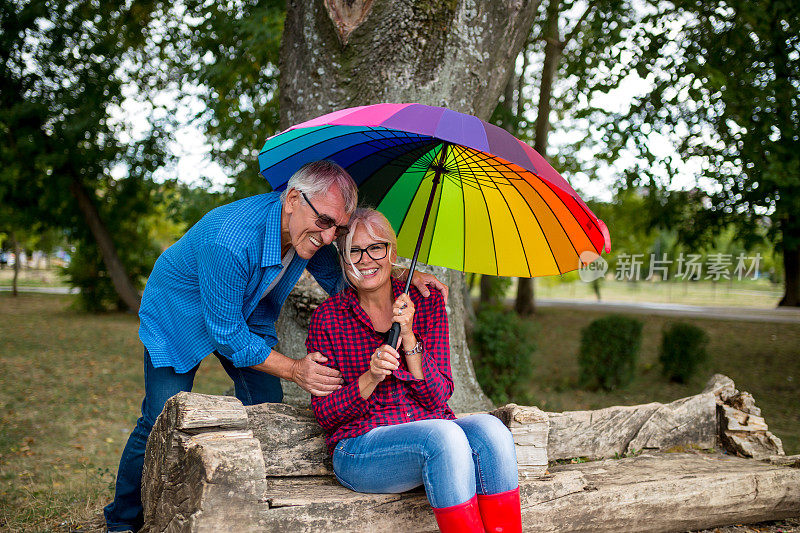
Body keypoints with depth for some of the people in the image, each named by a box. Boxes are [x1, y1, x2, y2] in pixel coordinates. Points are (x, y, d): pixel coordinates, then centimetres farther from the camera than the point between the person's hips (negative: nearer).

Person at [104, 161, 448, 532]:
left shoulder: (307, 231, -21)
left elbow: (340, 280, -4)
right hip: (179, 317, -6)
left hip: (247, 317, 6)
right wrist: (293, 369, -38)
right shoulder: (229, 241, -43)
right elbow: (226, 336, -34)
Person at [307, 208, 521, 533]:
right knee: (444, 436, -33)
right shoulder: (328, 317, 1)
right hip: (360, 449, -3)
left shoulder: (427, 303, 6)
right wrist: (370, 379, -19)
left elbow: (438, 396, 0)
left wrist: (408, 338, -14)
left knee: (489, 429, -29)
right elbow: (325, 414, -2)